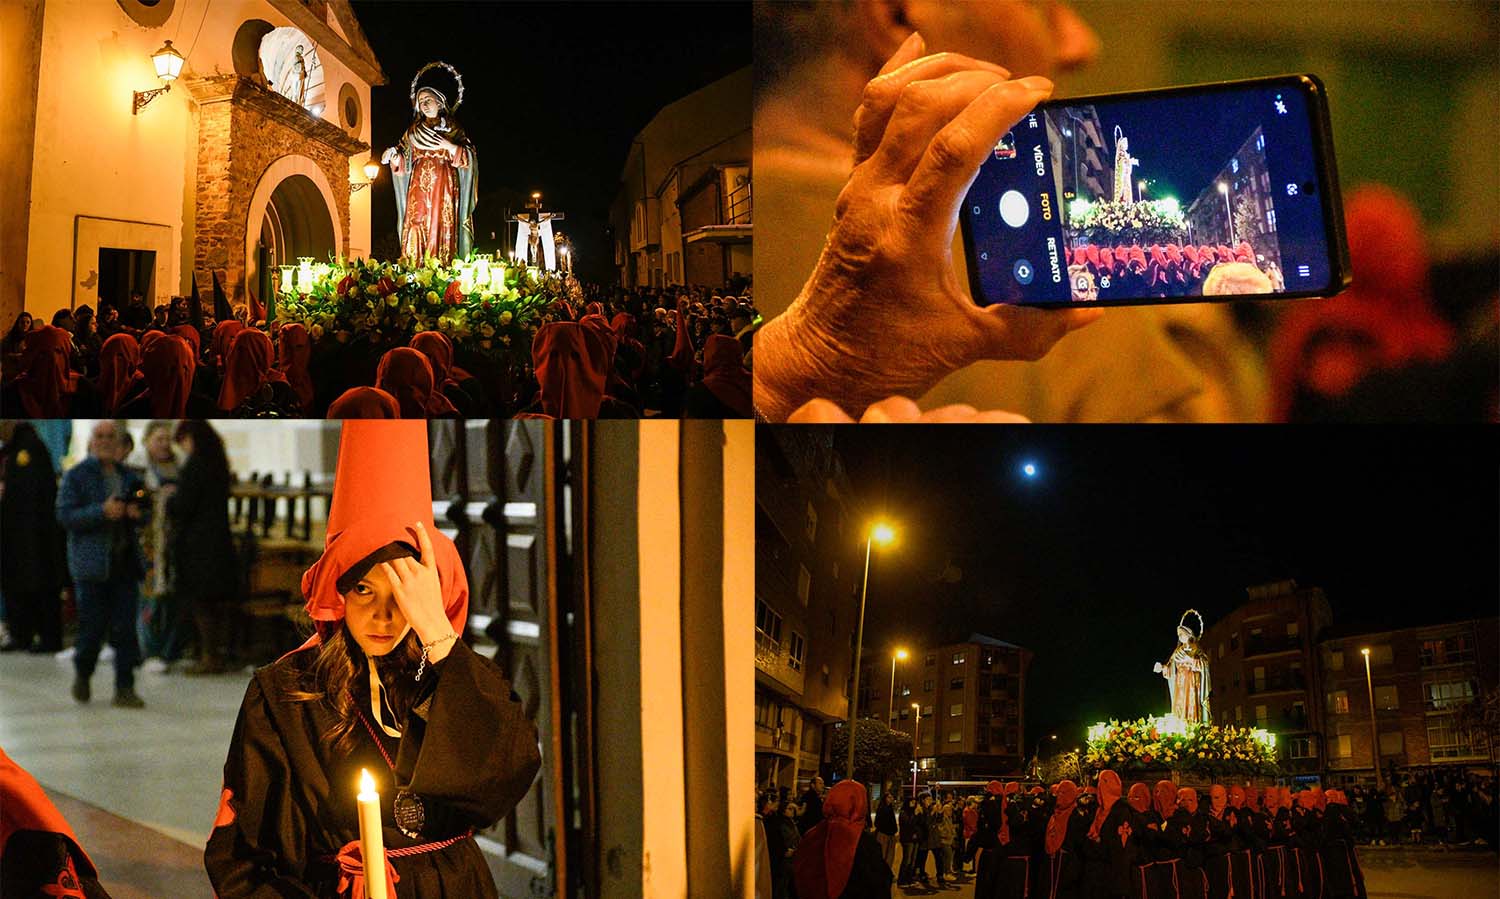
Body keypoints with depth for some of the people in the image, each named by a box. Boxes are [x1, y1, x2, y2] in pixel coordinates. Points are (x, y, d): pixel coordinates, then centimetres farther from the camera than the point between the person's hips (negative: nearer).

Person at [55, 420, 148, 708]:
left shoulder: (129, 477, 14)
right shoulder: (76, 476, 0)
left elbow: (146, 512, 22)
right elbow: (65, 515, -8)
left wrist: (138, 513, -2)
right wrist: (102, 512, -20)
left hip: (126, 563, 4)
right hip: (92, 563, -4)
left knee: (125, 628, 0)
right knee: (93, 625, -1)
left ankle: (125, 688, 5)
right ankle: (82, 675, 26)